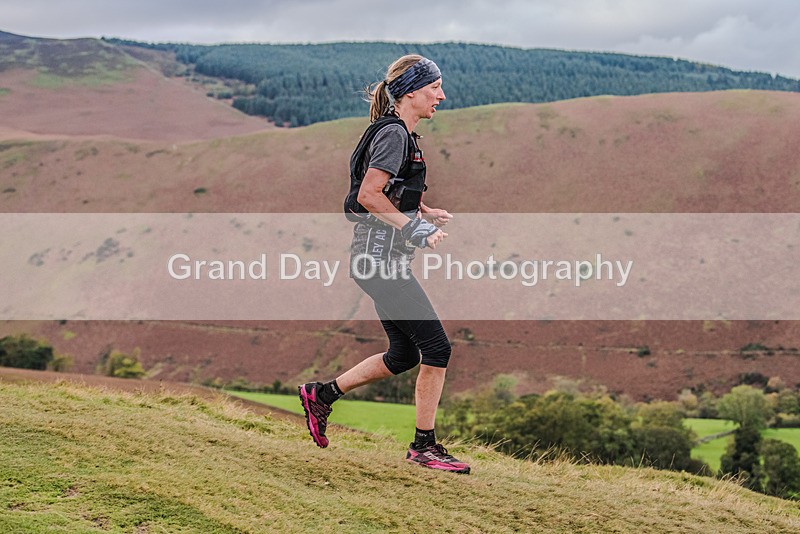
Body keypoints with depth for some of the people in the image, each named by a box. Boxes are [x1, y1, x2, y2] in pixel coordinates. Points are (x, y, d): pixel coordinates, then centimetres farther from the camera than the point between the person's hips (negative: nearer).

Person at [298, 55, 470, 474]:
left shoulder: (401, 135, 17)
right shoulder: (393, 134, -14)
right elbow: (368, 196, -22)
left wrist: (426, 215, 11)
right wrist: (415, 228, -17)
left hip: (382, 258, 10)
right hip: (380, 258, -10)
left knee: (404, 354, 14)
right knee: (437, 347, -7)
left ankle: (321, 395, 23)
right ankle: (424, 446, 2)